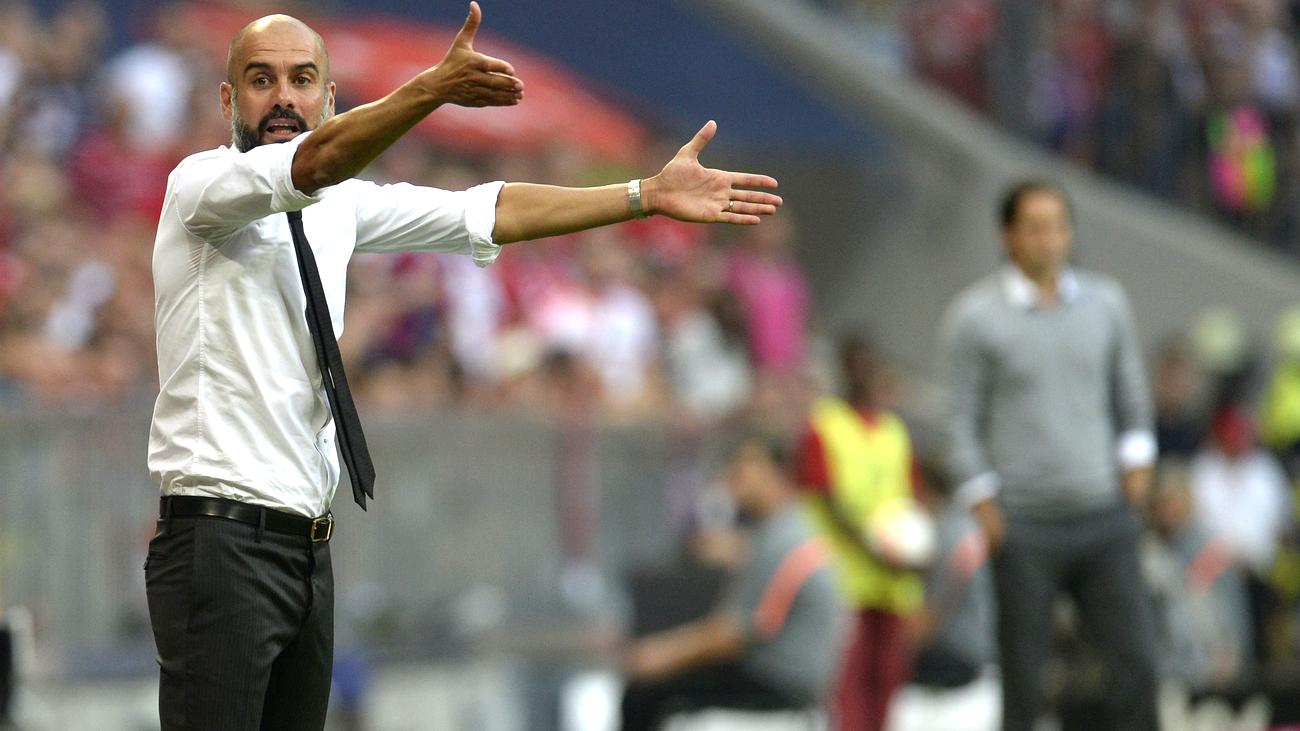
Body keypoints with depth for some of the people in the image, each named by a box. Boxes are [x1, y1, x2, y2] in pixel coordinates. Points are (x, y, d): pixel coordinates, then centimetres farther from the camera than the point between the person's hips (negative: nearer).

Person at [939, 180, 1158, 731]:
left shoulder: (1106, 302, 8)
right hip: (1026, 526, -3)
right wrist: (985, 509, -6)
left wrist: (1136, 464, 7)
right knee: (1024, 683, -1)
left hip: (1106, 517, 3)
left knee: (1136, 660, -4)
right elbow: (962, 422, -1)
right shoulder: (974, 318, -3)